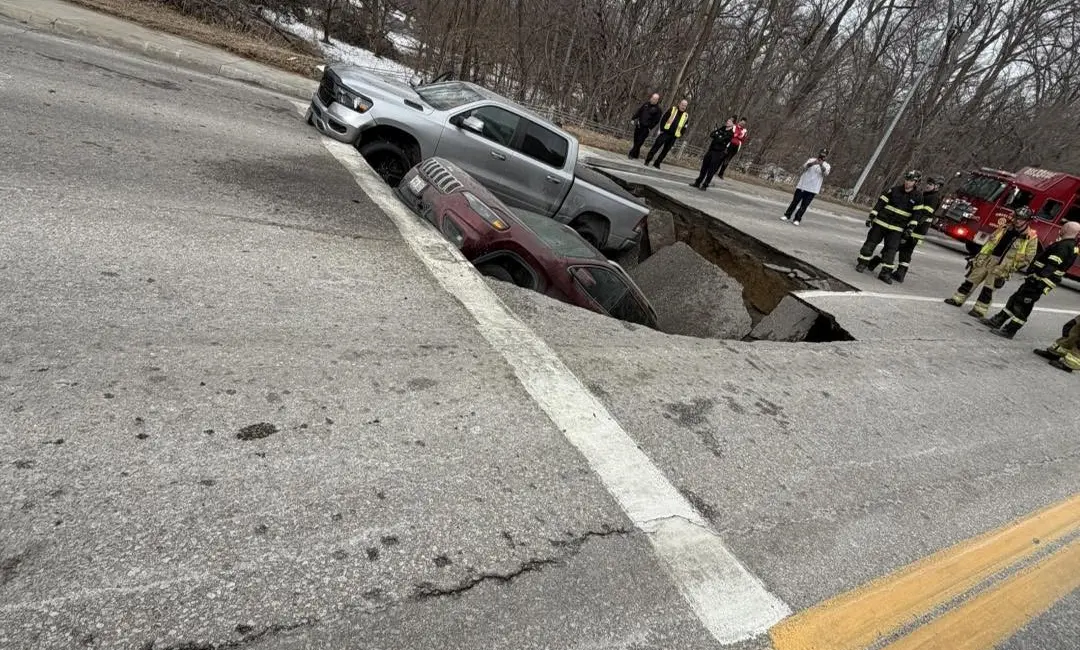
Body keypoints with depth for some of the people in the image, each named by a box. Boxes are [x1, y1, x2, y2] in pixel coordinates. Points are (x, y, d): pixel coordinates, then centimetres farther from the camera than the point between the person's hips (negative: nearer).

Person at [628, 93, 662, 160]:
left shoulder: (657, 109, -5)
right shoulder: (646, 104, 9)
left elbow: (656, 120, -8)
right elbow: (639, 112, 16)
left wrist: (650, 128, -13)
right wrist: (633, 119, 11)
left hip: (646, 128, -5)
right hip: (639, 125, 5)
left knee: (639, 142, -10)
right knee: (636, 141, 7)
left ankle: (633, 154, -6)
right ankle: (635, 155, 18)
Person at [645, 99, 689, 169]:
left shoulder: (686, 116, 7)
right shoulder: (672, 110, 2)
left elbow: (684, 128, 11)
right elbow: (664, 119, 1)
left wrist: (679, 136, 2)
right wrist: (661, 129, -7)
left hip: (674, 136, 2)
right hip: (665, 132, -2)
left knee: (665, 150, 6)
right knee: (656, 146, -6)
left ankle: (657, 163, 15)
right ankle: (647, 160, 0)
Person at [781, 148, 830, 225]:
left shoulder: (826, 166, 5)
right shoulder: (812, 160, 6)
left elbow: (826, 173, -16)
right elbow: (804, 167, -11)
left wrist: (821, 165, -34)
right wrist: (812, 163, -31)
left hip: (812, 189, -1)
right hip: (802, 186, 1)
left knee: (804, 205, -2)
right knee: (795, 202, 5)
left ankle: (797, 219, 3)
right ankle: (787, 215, 14)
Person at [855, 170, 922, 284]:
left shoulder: (918, 197, -2)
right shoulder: (895, 190, -2)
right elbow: (881, 203, 0)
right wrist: (871, 216, -5)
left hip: (897, 228, 0)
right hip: (881, 222, 0)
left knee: (891, 249, -4)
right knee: (871, 242, 4)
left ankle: (886, 273, -1)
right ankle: (862, 263, 19)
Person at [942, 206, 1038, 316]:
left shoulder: (1031, 238, -6)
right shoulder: (1006, 229, 6)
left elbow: (1027, 259, -4)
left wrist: (1010, 269, -8)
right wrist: (977, 258, 9)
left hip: (1001, 268, -5)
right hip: (986, 261, 5)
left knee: (988, 290, -4)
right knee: (970, 281, 9)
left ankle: (979, 310, 2)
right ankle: (958, 299, 20)